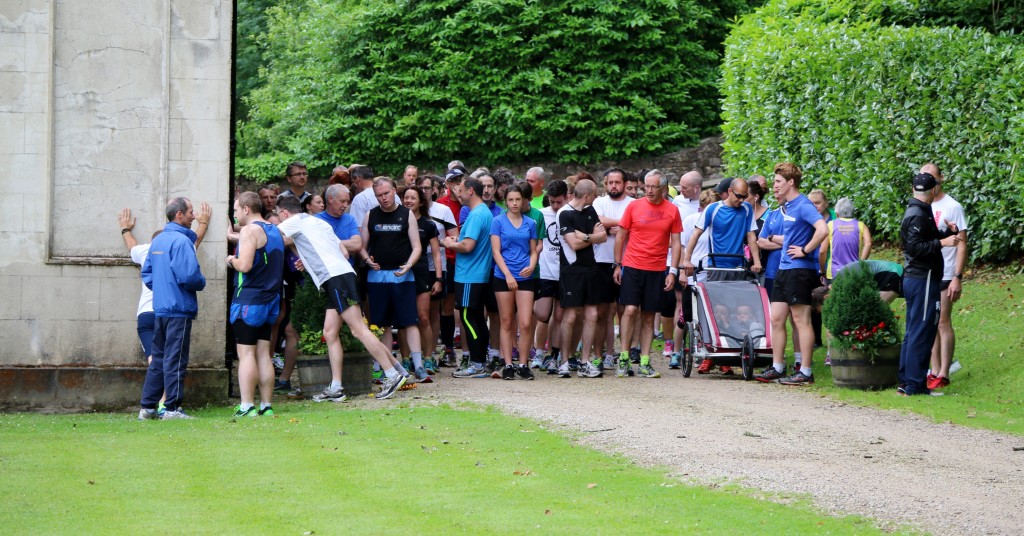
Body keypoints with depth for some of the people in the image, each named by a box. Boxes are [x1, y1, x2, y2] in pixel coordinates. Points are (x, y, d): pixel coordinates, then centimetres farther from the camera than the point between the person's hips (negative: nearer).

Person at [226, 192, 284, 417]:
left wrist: (231, 260, -2)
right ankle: (266, 406, 8)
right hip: (270, 300, 8)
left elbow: (245, 265, -23)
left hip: (248, 300, -8)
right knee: (264, 354, 9)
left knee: (246, 354, -7)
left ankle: (247, 407, -11)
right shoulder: (275, 231, 15)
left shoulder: (250, 230, -12)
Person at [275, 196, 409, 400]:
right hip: (341, 273, 9)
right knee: (330, 333, 5)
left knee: (358, 329, -12)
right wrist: (309, 260, 27)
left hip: (335, 277, -9)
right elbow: (344, 253, 24)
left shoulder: (297, 221, 4)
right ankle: (335, 388, 1)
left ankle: (393, 374, -14)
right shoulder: (320, 222, 27)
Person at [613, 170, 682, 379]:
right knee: (630, 309, -11)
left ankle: (645, 363, 8)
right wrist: (617, 265, 4)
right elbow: (621, 236, 7)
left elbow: (675, 242, 6)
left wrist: (673, 271, -1)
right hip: (632, 266, -1)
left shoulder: (672, 210, 4)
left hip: (657, 270, 1)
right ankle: (623, 358, -4)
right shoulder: (634, 206, 1)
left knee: (649, 316, 5)